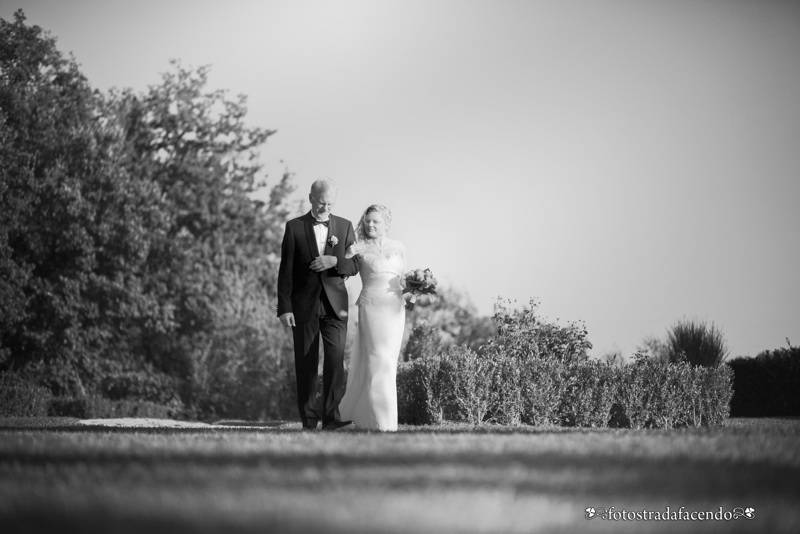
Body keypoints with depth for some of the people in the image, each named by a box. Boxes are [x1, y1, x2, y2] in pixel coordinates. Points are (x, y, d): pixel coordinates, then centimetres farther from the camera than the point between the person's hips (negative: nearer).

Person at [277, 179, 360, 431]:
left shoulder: (345, 226, 7)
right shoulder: (294, 227, 0)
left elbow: (355, 266, 6)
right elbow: (286, 271, -2)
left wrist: (334, 261, -15)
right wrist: (284, 308, -8)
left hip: (335, 305, 1)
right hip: (304, 305, -1)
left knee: (336, 359, -13)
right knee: (306, 363, 2)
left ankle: (331, 417, -15)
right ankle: (309, 419, 8)